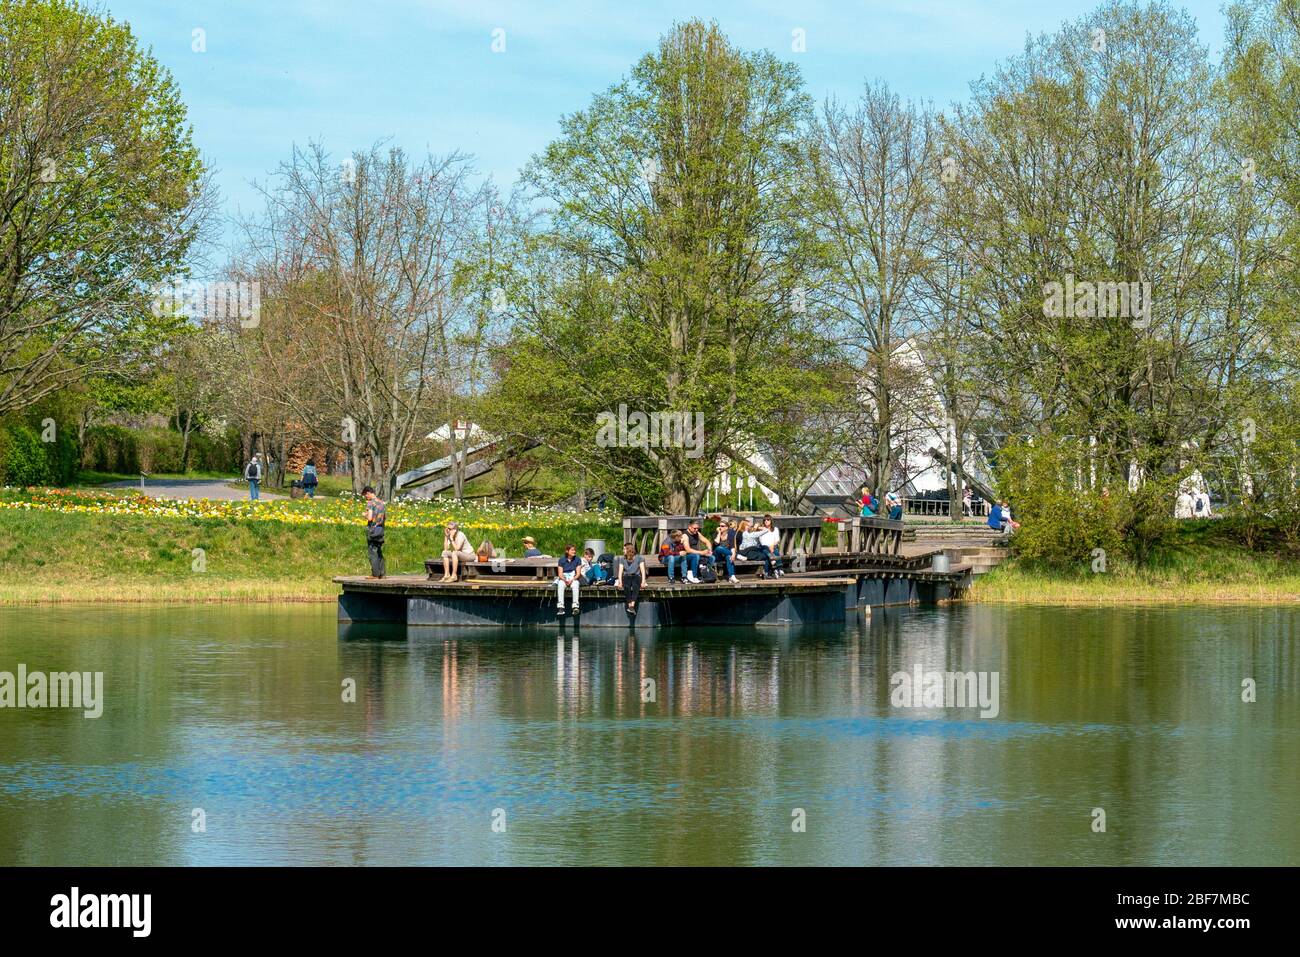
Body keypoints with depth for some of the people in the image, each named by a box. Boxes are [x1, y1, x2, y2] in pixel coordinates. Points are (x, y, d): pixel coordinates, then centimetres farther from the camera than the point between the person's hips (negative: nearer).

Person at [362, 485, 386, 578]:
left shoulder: (370, 503, -13)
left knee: (373, 552, -3)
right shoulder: (382, 503, 11)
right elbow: (385, 517, 18)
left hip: (372, 529, -7)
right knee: (379, 552, 13)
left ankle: (375, 574, -3)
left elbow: (369, 518, -20)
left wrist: (365, 515, 0)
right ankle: (381, 573, 13)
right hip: (381, 529, 7)